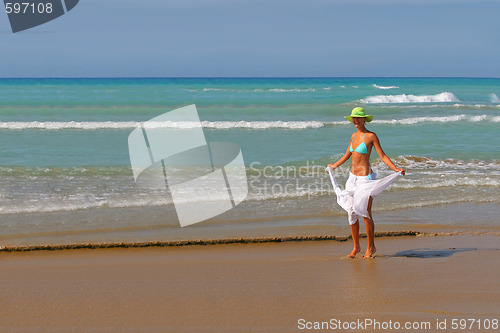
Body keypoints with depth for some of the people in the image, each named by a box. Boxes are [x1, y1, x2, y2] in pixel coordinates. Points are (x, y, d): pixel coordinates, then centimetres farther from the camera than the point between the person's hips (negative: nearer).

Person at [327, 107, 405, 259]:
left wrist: (396, 169, -21)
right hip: (352, 177, 6)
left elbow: (382, 156, -8)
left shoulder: (371, 136, -8)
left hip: (365, 178, -6)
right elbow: (347, 154, 26)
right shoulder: (354, 135, 11)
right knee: (351, 213, 6)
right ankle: (356, 247, 17)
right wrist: (334, 166, 39)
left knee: (365, 214, -4)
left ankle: (371, 247, 9)